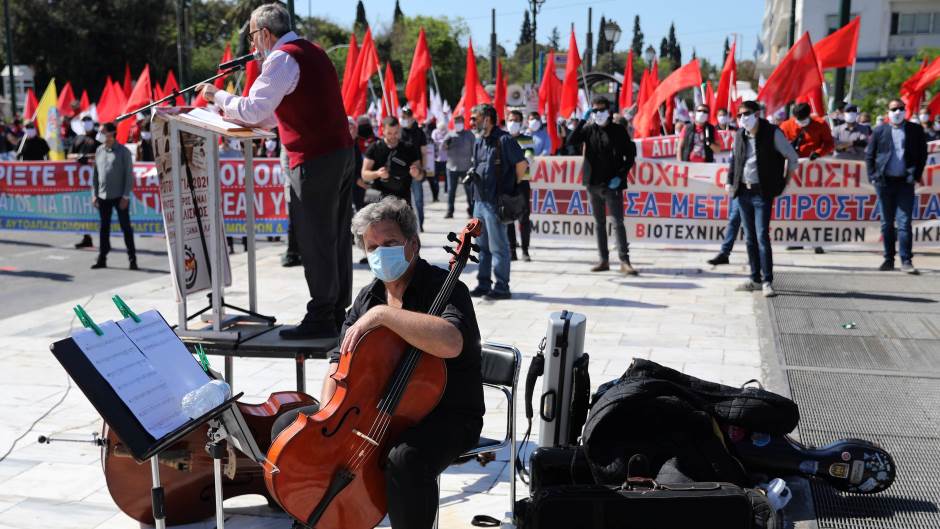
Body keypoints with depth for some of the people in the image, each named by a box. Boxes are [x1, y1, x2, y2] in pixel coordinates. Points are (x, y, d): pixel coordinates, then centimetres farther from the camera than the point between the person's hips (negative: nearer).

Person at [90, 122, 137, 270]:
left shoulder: (123, 151, -5)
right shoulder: (99, 151, 10)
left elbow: (129, 175, -7)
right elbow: (96, 174, 14)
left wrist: (126, 196, -12)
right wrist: (94, 194, 8)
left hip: (120, 196, -5)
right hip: (103, 197, 5)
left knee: (126, 227, 1)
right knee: (104, 228, 9)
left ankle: (132, 259, 7)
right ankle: (102, 259, 15)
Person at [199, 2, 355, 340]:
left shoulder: (282, 58, -9)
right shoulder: (312, 52, 21)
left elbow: (253, 110, -12)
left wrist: (218, 97, 3)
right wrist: (241, 117, 24)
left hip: (316, 161, -9)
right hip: (342, 151, 9)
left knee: (315, 240, -4)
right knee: (337, 237, 12)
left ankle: (320, 319, 2)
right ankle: (338, 311, 20)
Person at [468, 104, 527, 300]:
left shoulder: (504, 140, -12)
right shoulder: (479, 142, 14)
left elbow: (522, 164, -12)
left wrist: (513, 188, -3)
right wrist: (473, 174, 7)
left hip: (496, 202, -9)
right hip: (479, 201, 9)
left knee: (498, 247, -3)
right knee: (482, 245, 14)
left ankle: (502, 288, 3)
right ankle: (483, 284, 23)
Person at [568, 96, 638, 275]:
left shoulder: (619, 131, 0)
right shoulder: (589, 129, 8)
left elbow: (630, 156, 1)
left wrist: (620, 175, -9)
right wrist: (583, 120, -12)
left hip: (612, 184, -4)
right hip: (594, 184, 4)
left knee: (618, 223, -9)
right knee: (599, 223, 10)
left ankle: (624, 261, -9)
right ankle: (604, 260, 18)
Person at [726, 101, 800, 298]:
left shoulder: (772, 133, -6)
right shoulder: (739, 135, 8)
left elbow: (793, 158, 0)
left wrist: (782, 184, 1)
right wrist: (730, 181, 13)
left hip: (762, 193, -5)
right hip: (743, 192, 5)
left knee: (762, 237, -11)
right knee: (750, 238, 9)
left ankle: (767, 281, -5)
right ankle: (756, 279, 17)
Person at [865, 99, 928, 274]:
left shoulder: (915, 130, 5)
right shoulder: (879, 131, 6)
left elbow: (922, 154, 7)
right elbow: (869, 155, 9)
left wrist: (916, 175, -2)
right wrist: (872, 176, 0)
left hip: (905, 182, -1)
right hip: (884, 182, 1)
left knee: (904, 222, -7)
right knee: (887, 223, 7)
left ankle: (906, 261, -4)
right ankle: (889, 259, 14)